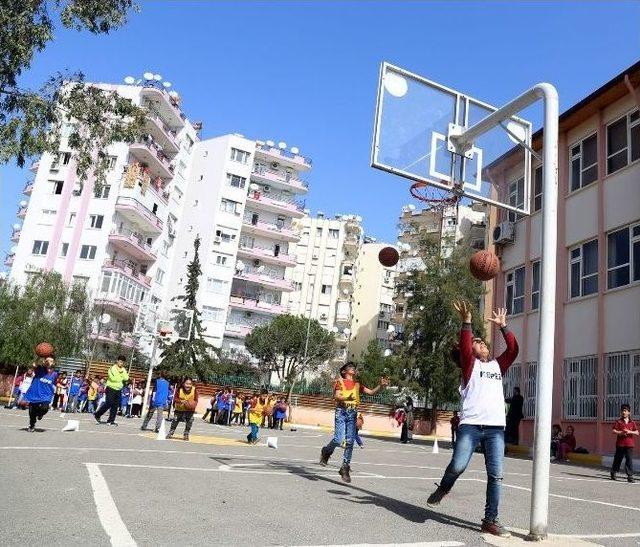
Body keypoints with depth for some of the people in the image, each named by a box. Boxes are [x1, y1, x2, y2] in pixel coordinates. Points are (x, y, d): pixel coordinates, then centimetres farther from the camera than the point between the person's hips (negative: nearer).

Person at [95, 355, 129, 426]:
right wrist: (121, 378, -6)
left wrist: (122, 371, -12)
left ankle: (111, 420, 9)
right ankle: (97, 415, 9)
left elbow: (126, 378, -3)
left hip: (118, 390, 6)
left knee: (115, 406, 3)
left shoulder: (123, 370, 12)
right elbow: (112, 378, -19)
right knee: (108, 404, -10)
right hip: (111, 389, -5)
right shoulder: (112, 368, -6)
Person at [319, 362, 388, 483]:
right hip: (341, 411, -4)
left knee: (350, 441, -2)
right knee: (339, 439, -16)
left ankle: (345, 468, 9)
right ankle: (326, 452, 16)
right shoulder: (340, 381, 6)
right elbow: (336, 396, -8)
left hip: (352, 413, 4)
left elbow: (371, 392, 14)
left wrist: (380, 385, -2)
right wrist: (347, 398, -27)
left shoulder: (357, 384, 19)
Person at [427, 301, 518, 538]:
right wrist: (466, 322, -16)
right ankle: (443, 488, 20)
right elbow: (464, 346, -8)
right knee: (457, 466, -13)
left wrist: (503, 326, 15)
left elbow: (513, 349, 14)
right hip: (470, 424, -4)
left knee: (496, 475, -1)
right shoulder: (470, 364, 10)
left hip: (496, 427, 4)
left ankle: (490, 520, 9)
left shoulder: (498, 366, 22)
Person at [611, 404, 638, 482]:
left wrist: (629, 432, -14)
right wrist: (621, 432, -20)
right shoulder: (619, 422, 2)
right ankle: (613, 473, 22)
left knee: (629, 460, -3)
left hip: (629, 444, 1)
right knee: (618, 459, 7)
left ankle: (630, 476, 2)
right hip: (620, 444, -1)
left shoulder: (632, 422, 7)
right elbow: (614, 431, -4)